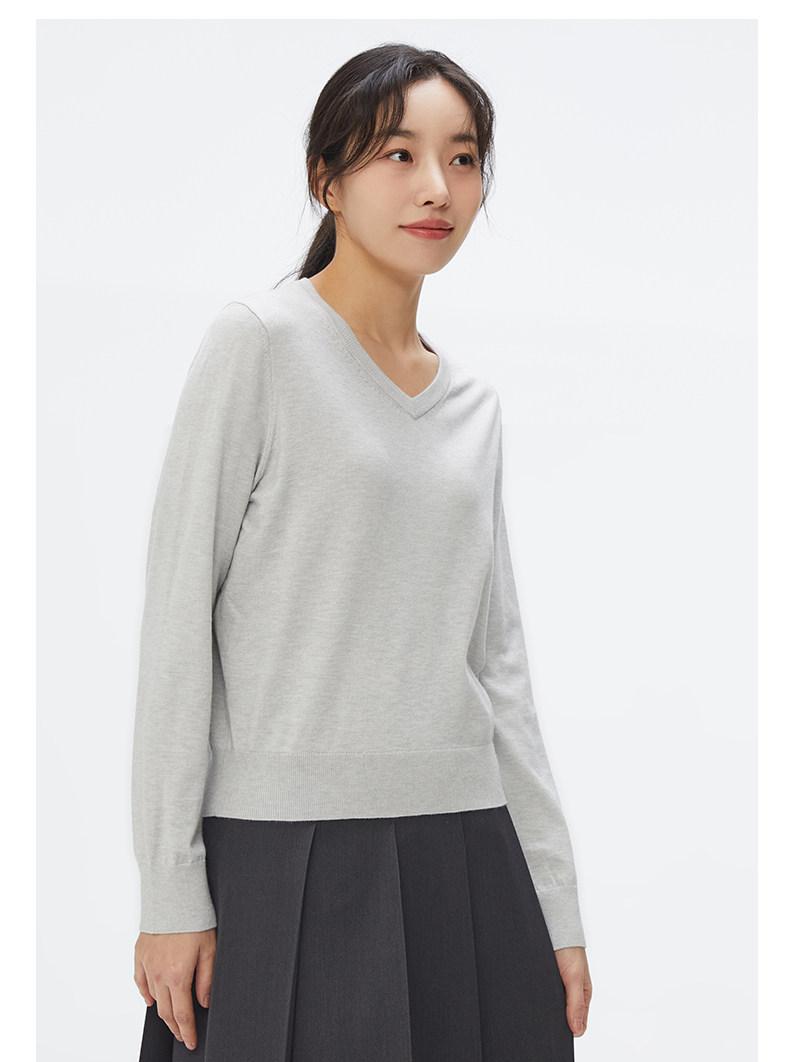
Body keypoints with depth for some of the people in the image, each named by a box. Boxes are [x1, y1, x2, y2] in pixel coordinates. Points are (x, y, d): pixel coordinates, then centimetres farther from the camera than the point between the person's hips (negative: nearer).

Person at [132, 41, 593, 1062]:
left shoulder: (473, 402, 13)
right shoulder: (260, 342, -4)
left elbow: (498, 661, 14)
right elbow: (177, 619, -7)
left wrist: (555, 904, 10)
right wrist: (171, 893, -11)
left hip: (463, 855, 5)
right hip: (286, 855, -5)